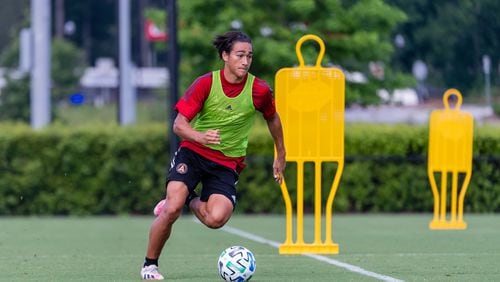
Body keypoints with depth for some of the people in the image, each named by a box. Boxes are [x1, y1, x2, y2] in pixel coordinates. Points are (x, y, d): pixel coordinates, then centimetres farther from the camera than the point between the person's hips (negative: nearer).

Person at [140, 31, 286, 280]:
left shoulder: (259, 90, -6)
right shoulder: (205, 84, -11)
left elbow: (272, 119, 15)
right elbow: (179, 124, -11)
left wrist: (280, 156, 22)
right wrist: (200, 137, -32)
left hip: (227, 163, 1)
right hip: (193, 152, -1)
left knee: (216, 218, -24)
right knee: (172, 209, -23)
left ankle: (191, 201, 12)